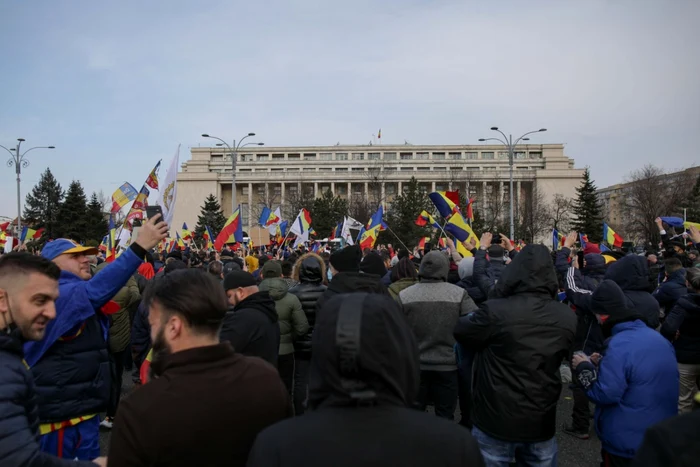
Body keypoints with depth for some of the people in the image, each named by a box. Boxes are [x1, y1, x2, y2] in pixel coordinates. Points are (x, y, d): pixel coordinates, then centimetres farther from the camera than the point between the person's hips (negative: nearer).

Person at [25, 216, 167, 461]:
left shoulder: (79, 298, 15)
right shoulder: (57, 296, -23)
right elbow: (94, 289, -37)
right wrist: (140, 247, -43)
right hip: (60, 415, -10)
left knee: (90, 460, 19)